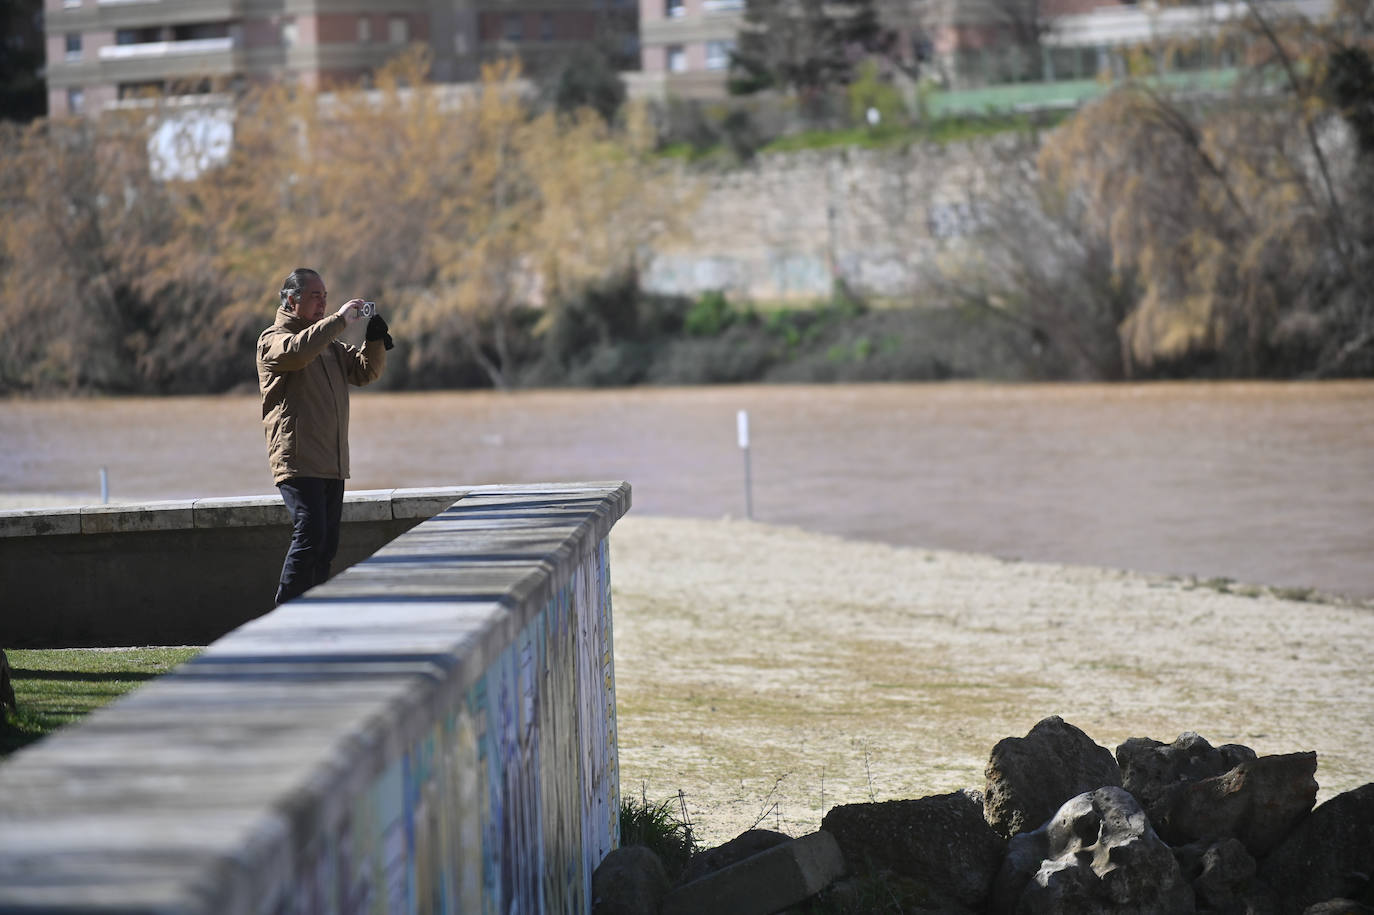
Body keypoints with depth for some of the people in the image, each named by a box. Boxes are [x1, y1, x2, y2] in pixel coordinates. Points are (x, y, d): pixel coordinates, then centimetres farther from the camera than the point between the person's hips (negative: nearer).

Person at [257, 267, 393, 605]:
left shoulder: (330, 344, 23)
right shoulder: (273, 339, -3)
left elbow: (366, 371, 19)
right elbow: (297, 350, -26)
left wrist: (376, 339, 1)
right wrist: (339, 320, -23)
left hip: (332, 463, 8)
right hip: (298, 461, -8)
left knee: (326, 545, 7)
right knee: (310, 534, -18)